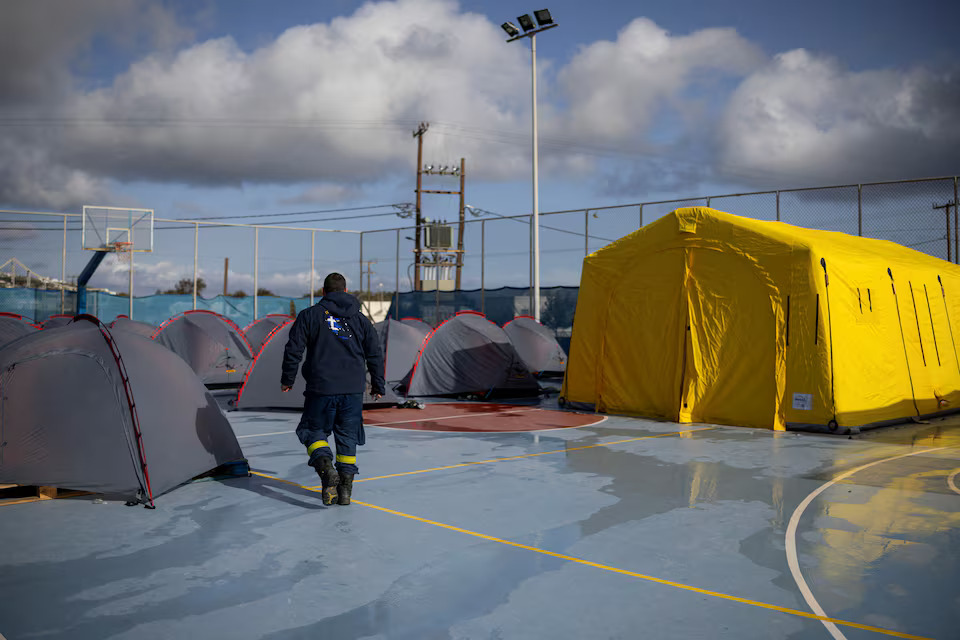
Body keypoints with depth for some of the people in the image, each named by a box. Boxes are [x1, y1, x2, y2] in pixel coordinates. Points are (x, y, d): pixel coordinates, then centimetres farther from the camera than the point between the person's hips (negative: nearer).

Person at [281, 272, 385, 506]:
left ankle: (326, 468, -13)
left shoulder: (310, 315, 3)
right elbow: (375, 354, 12)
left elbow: (293, 350, 0)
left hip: (321, 389, -2)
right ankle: (345, 487, 13)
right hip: (353, 390, 3)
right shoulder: (360, 319, 11)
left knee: (312, 430, 12)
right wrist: (378, 385, 22)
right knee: (348, 437, 12)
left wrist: (288, 379, 12)